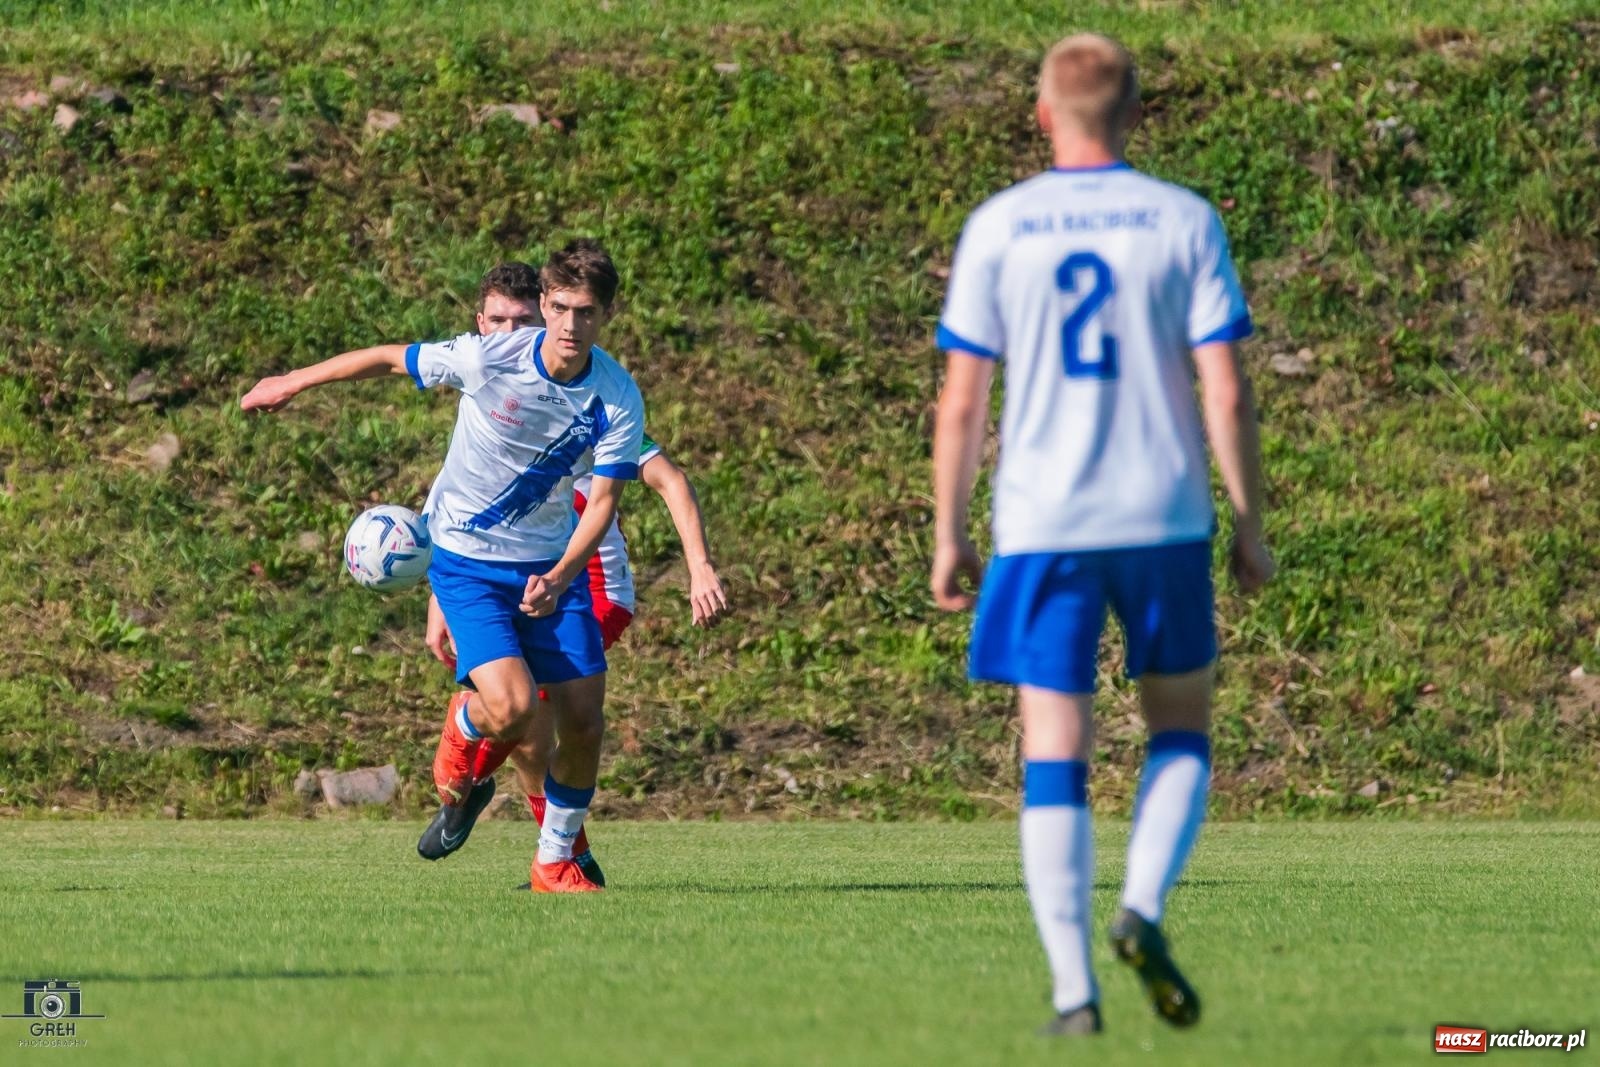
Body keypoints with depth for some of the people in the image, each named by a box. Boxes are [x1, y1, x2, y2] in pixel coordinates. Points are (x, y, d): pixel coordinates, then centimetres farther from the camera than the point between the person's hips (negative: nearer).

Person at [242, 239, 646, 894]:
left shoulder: (618, 399, -13)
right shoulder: (486, 358, -19)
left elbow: (602, 500, -10)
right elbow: (388, 359, -4)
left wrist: (558, 578, -28)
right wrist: (290, 384, 7)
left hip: (551, 566, 3)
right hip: (467, 563, -3)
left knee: (583, 722, -2)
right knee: (513, 711, -22)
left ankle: (555, 862, 21)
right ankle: (463, 729, 17)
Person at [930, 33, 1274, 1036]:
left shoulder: (996, 229, 0)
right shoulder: (1185, 222, -1)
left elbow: (962, 401, 0)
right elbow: (1227, 393, -4)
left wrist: (948, 537, 9)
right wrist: (1251, 529, 5)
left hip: (1042, 528, 0)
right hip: (1165, 520, 0)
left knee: (1054, 755, 2)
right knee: (1182, 731, 17)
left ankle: (1074, 990, -5)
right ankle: (1143, 908, -7)